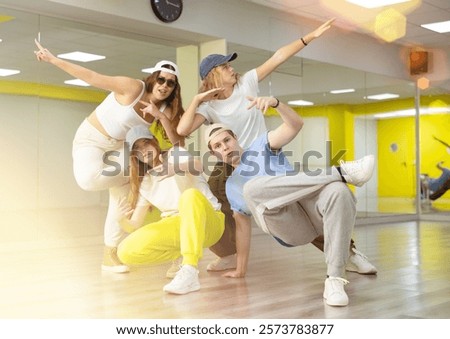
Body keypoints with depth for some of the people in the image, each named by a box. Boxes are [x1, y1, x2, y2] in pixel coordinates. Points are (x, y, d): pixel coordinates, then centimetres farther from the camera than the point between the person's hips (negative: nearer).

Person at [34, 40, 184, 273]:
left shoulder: (165, 108, -5)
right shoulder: (132, 87, -24)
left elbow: (176, 142, -13)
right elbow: (92, 77, -23)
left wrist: (161, 116, -28)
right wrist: (52, 59, -23)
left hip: (118, 145, 7)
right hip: (91, 138, -6)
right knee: (88, 179, -37)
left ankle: (110, 253, 16)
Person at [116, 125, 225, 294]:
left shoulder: (175, 153, 3)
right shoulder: (145, 183, 13)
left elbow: (198, 166, -22)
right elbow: (135, 226, 5)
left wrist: (175, 167, -43)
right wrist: (123, 221, -18)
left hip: (207, 223, -4)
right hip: (176, 229, 4)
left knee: (190, 195, -38)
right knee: (126, 251, -19)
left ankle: (189, 273, -44)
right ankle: (182, 252, 1)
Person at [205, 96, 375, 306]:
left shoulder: (261, 146, 20)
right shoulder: (232, 187, 31)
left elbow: (295, 125, 3)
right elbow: (242, 225, 32)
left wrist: (275, 103, -17)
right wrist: (241, 269, 27)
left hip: (312, 211, -1)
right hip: (288, 228, 2)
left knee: (338, 192, -38)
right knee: (253, 186, -30)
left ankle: (334, 280, -31)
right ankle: (341, 172, -26)